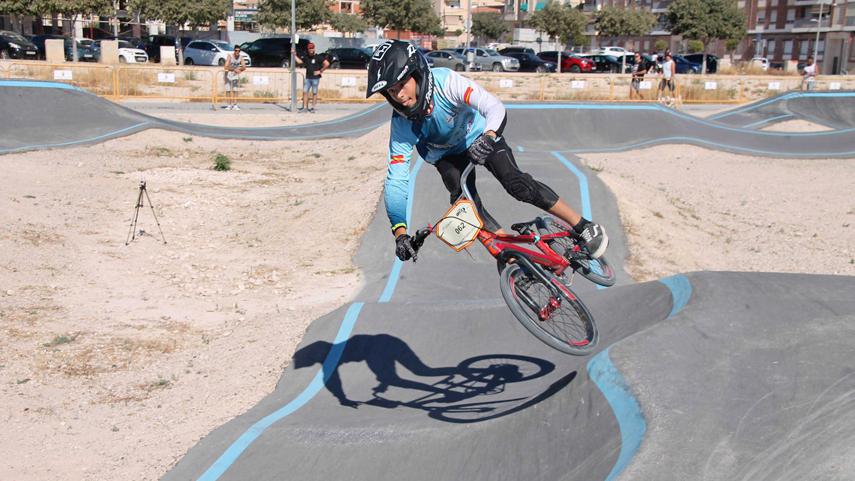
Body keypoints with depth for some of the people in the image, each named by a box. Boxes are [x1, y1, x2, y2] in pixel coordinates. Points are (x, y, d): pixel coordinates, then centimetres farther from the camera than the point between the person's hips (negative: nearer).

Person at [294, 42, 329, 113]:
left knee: (314, 93, 0)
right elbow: (299, 61, 23)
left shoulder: (318, 57, -7)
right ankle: (305, 107, 6)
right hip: (308, 78, 5)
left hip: (315, 78, -5)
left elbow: (327, 64, -14)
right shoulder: (306, 57, 10)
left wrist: (320, 71, -11)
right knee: (305, 92, 1)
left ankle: (313, 108, 5)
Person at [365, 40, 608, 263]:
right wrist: (400, 232, -43)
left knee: (516, 184, -20)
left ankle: (584, 226, -7)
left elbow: (496, 108, -45)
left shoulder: (446, 82, -37)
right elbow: (395, 180, -31)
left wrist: (488, 137, -68)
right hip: (448, 154, 2)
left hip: (480, 137, -2)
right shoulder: (402, 125, -30)